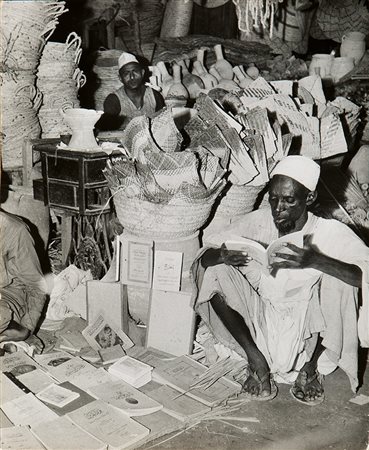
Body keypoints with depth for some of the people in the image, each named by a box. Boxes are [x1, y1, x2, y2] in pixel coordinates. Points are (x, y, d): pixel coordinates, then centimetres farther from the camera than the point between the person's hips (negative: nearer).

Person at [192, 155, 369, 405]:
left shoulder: (331, 233, -14)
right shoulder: (257, 222, -8)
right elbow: (203, 257, -8)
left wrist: (315, 261, -42)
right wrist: (221, 256, -32)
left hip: (310, 331, -2)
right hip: (261, 326, 2)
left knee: (336, 278, -28)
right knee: (217, 272, -18)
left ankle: (311, 366, -5)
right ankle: (256, 360, -4)